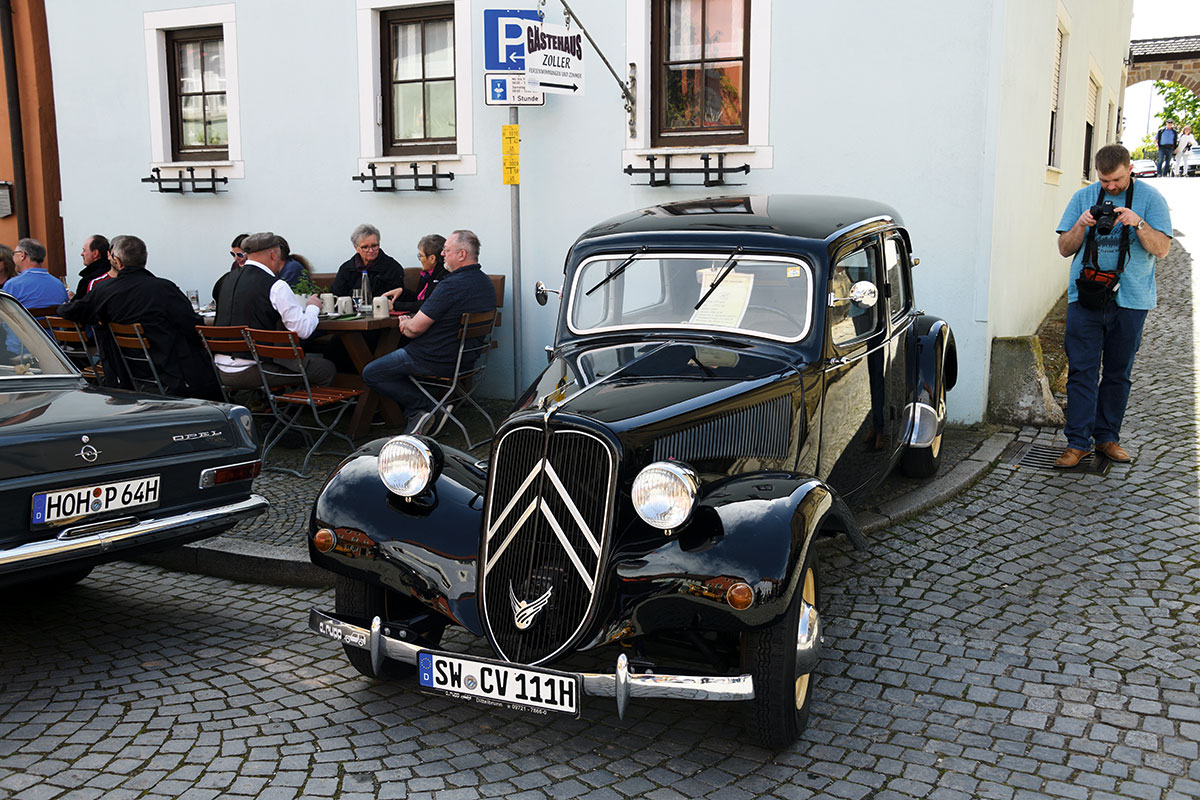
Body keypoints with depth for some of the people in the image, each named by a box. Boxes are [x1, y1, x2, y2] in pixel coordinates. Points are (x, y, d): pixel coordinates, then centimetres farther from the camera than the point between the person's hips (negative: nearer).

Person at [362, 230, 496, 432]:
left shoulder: (452, 285, -25)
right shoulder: (485, 283, 6)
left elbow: (415, 329, -21)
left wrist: (406, 324, 3)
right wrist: (411, 320, 4)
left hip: (438, 361, -10)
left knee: (370, 374, 2)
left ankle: (427, 407, -4)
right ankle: (414, 414, 19)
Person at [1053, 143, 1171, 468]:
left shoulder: (1149, 198, 2)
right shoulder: (1083, 197, 7)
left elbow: (1161, 249, -5)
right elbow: (1064, 249, 7)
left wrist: (1138, 223, -20)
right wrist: (1081, 225, -11)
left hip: (1130, 299, 0)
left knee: (1118, 372, 8)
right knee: (1082, 370, -5)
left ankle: (1107, 437, 19)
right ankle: (1078, 441, -2)